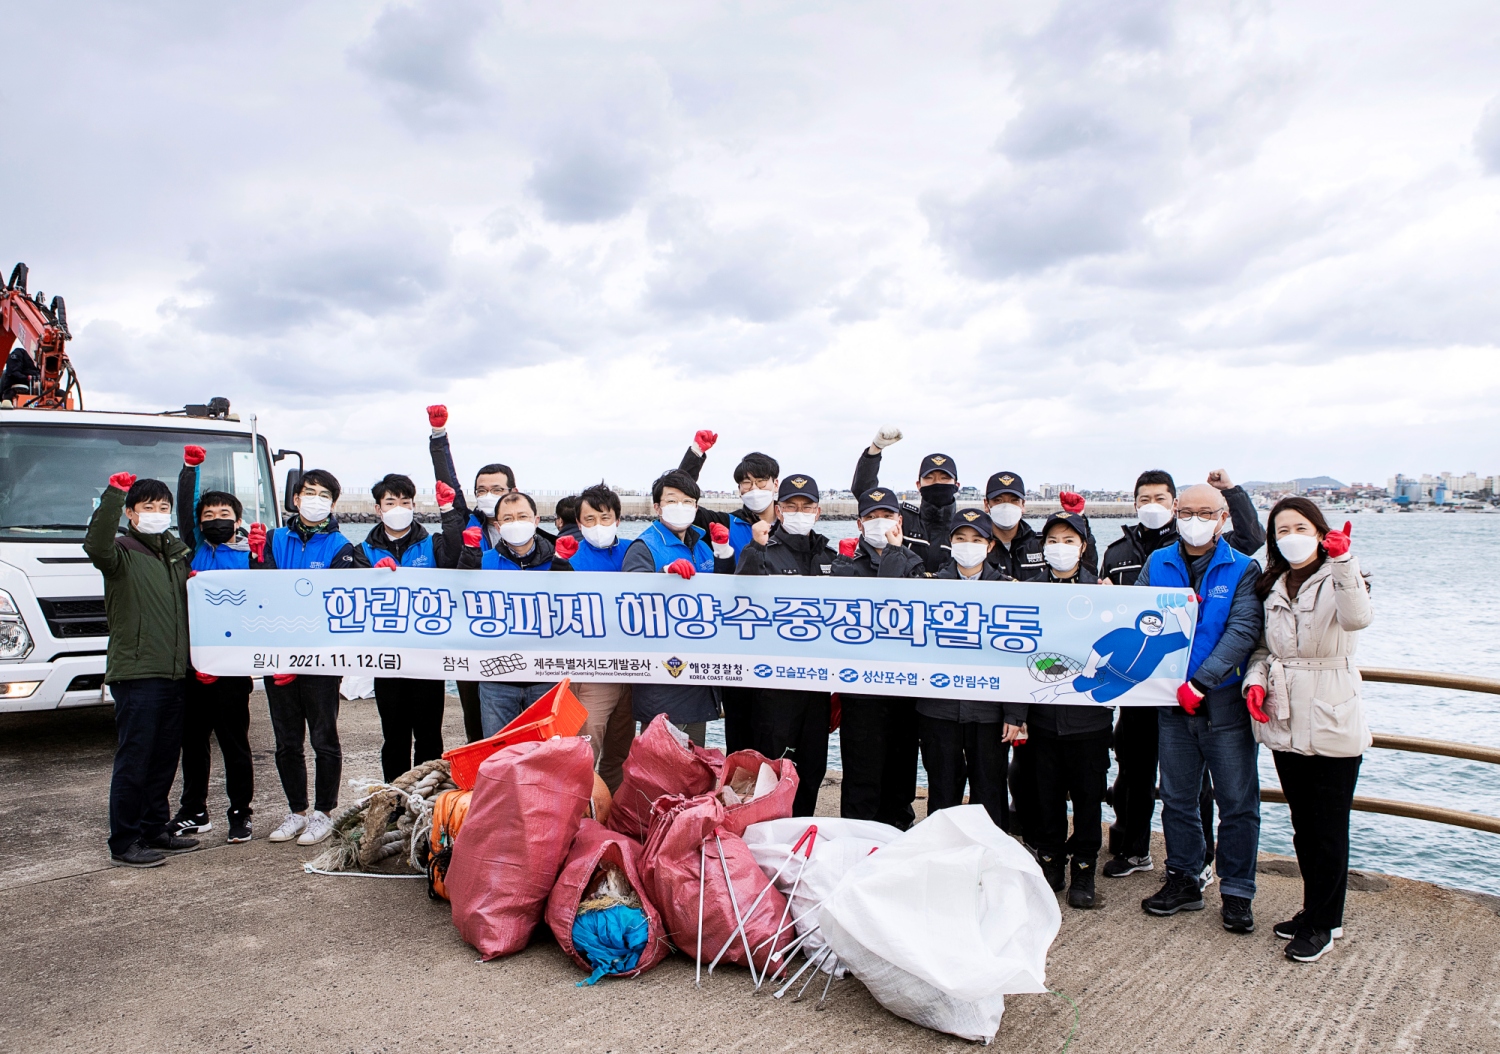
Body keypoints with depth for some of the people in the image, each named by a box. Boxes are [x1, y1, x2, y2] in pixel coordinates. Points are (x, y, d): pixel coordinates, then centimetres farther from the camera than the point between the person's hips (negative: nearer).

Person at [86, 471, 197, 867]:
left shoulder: (178, 553, 16)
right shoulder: (122, 552, -4)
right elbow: (96, 546, -28)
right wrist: (113, 494, -33)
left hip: (173, 674, 7)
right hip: (135, 674, -7)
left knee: (164, 760, 14)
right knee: (133, 761, -3)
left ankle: (154, 831, 25)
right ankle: (124, 843, 5)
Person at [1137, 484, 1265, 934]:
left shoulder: (1243, 570, -3)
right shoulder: (1157, 564, 6)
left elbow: (1243, 631, -14)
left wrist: (1200, 682, -24)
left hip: (1225, 701, -3)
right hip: (1171, 701, 3)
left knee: (1237, 803, 4)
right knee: (1177, 798, 13)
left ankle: (1236, 892, 18)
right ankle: (1183, 881, 27)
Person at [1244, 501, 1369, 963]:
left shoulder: (1336, 580, -8)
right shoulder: (1272, 587, 10)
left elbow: (1357, 618, -31)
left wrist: (1343, 561, -41)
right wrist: (1256, 681, -3)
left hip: (1332, 723, -6)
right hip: (1284, 722, 6)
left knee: (1328, 828, 3)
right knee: (1303, 825, 16)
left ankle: (1320, 924, 15)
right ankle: (1319, 913, 30)